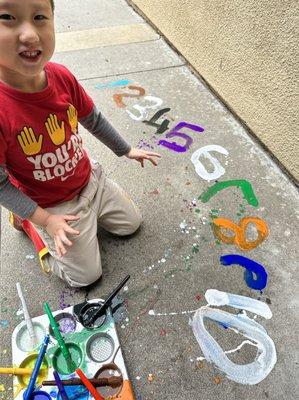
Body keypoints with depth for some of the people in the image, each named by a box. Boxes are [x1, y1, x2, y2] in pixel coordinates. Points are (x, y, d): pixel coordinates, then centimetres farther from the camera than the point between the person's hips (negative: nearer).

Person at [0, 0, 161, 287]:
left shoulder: (62, 76, -17)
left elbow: (94, 121, 1)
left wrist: (125, 151, 12)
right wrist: (44, 220, -19)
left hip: (90, 181, 5)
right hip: (53, 206, -5)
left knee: (132, 224, 22)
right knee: (86, 276, 11)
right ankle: (31, 227, 25)